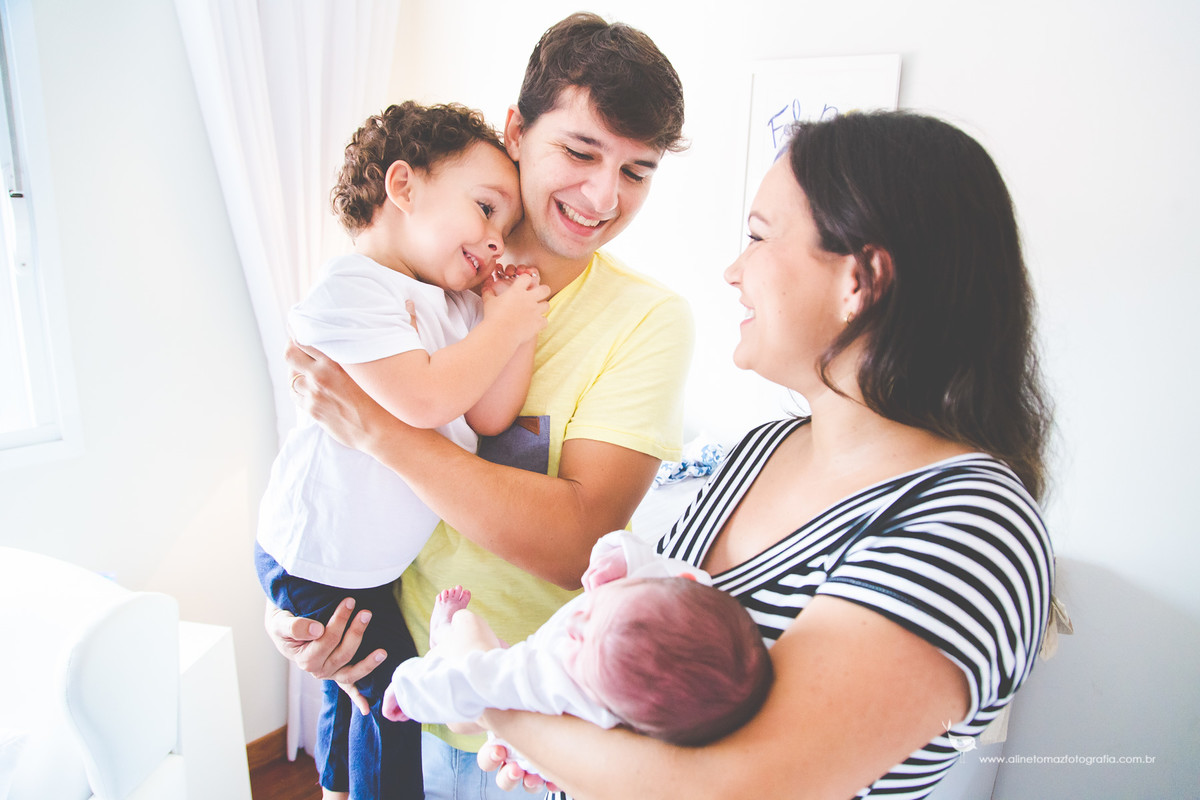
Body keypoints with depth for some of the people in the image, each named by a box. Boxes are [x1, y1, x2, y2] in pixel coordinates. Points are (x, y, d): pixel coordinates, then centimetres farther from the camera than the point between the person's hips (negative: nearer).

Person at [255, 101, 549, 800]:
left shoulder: (460, 304, 1)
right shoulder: (352, 285, -24)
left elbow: (488, 416, -8)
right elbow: (423, 397, -36)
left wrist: (522, 323, -17)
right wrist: (505, 325, -23)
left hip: (386, 553, 9)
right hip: (322, 561, -9)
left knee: (357, 686, 28)